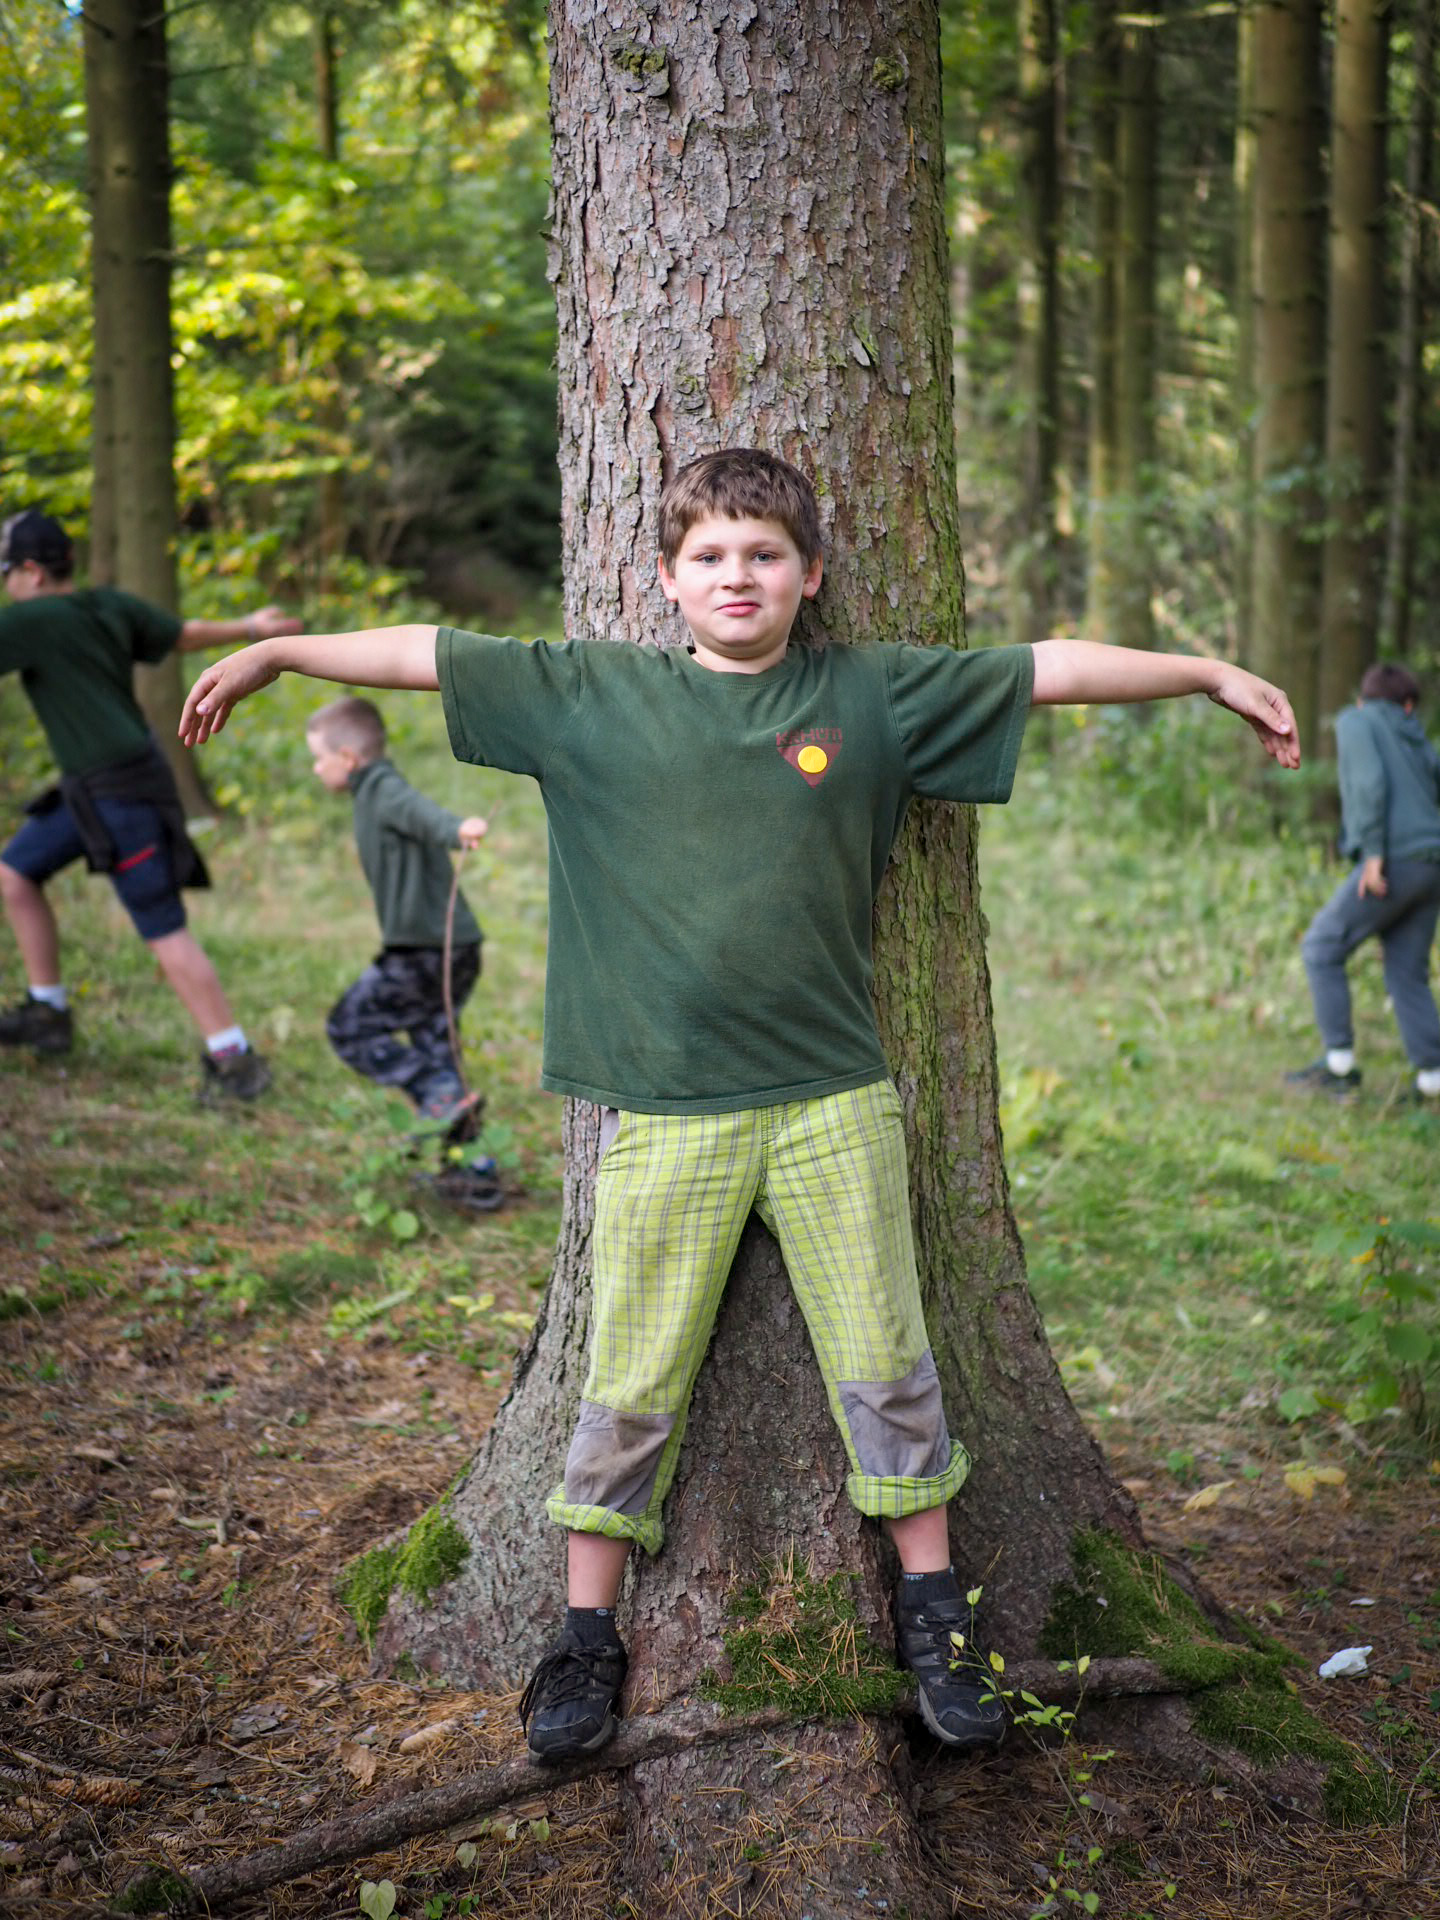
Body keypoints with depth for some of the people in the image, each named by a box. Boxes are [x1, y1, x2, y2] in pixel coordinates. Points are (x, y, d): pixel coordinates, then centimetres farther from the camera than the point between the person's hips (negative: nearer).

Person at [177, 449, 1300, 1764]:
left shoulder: (876, 695, 4)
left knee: (886, 1368, 8)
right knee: (632, 1389, 6)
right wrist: (276, 653, 14)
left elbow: (1050, 668, 8)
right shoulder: (594, 694, 4)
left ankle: (932, 1620, 24)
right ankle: (588, 1640, 21)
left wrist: (1213, 673, 11)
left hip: (833, 1101, 1)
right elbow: (435, 654, 9)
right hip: (661, 1112, 0)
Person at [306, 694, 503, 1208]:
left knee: (348, 1027, 3)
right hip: (454, 951, 10)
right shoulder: (379, 792, 21)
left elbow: (420, 812, -31)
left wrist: (456, 829, -52)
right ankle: (477, 1174, 15)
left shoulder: (384, 789, -9)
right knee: (433, 1049, 16)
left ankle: (445, 1097, -8)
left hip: (423, 953, -10)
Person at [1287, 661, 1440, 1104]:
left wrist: (1374, 852, -14)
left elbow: (1370, 781, -10)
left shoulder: (1354, 721, 6)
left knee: (1322, 948, 4)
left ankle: (1339, 1063, 0)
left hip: (1395, 860, -6)